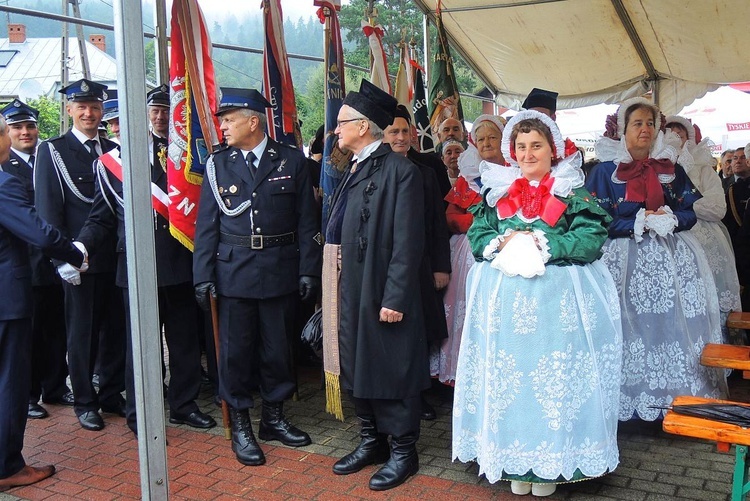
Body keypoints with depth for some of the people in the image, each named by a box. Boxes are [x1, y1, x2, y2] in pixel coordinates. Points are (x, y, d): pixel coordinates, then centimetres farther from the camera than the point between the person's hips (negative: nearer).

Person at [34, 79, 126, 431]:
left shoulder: (115, 151, 12)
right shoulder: (52, 151, -1)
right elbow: (48, 210, -6)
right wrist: (63, 257, -14)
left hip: (115, 256, 4)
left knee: (115, 328, 10)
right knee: (82, 332, 5)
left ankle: (112, 395, 25)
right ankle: (85, 402, 19)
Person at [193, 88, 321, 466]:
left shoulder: (292, 161, 1)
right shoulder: (217, 164, 3)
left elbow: (306, 222, 1)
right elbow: (206, 226, 3)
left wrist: (308, 270, -3)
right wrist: (203, 276, -3)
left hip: (280, 272, 0)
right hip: (233, 273, 0)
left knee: (278, 347, 11)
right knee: (235, 350, 6)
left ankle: (274, 418, 29)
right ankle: (240, 426, 21)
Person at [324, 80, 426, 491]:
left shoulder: (399, 170, -14)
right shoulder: (354, 170, 12)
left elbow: (407, 242, -18)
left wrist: (395, 298, -21)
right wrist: (335, 293, 11)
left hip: (382, 293, -9)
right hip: (350, 292, 9)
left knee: (391, 371, 4)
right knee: (356, 367, 17)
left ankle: (403, 451, 21)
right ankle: (372, 441, 34)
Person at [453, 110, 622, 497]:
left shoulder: (573, 192, 1)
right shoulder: (496, 190, 11)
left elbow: (591, 240, -9)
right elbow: (477, 237, 7)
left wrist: (541, 245, -16)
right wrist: (504, 243, -13)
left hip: (558, 302, -3)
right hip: (505, 299, 3)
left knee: (553, 375, 1)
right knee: (507, 375, 6)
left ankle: (551, 463, 15)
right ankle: (516, 461, 19)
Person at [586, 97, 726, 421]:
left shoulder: (671, 168, 12)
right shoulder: (605, 171, 1)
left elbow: (691, 212, 10)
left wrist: (670, 220, -11)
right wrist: (641, 223, -14)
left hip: (672, 260, 3)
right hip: (627, 259, -3)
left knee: (673, 326, 0)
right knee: (635, 327, -6)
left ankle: (677, 396, 10)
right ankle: (632, 397, 4)